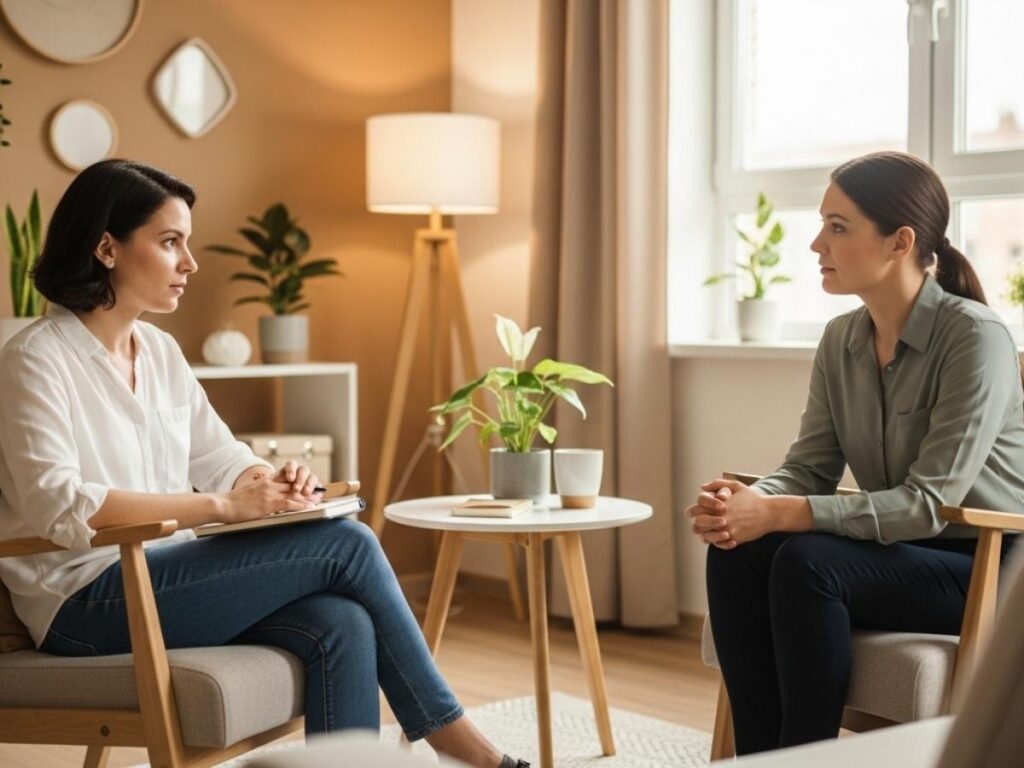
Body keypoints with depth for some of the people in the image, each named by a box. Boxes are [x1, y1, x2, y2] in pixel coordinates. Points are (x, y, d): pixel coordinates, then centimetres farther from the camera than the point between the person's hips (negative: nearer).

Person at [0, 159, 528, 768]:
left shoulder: (160, 351, 14)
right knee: (347, 545, -16)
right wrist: (221, 506, -26)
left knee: (342, 625, -22)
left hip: (159, 578, 7)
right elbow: (58, 505, -22)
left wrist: (277, 483, -9)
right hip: (84, 603, -7)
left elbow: (220, 459, 16)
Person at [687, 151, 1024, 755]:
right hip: (900, 552, 7)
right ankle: (760, 756, -14)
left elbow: (928, 503, -23)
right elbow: (808, 468, 2)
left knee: (809, 562, -30)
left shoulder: (976, 337, -18)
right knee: (737, 553, -19)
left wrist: (778, 514, -30)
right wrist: (743, 503, -21)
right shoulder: (842, 340, 3)